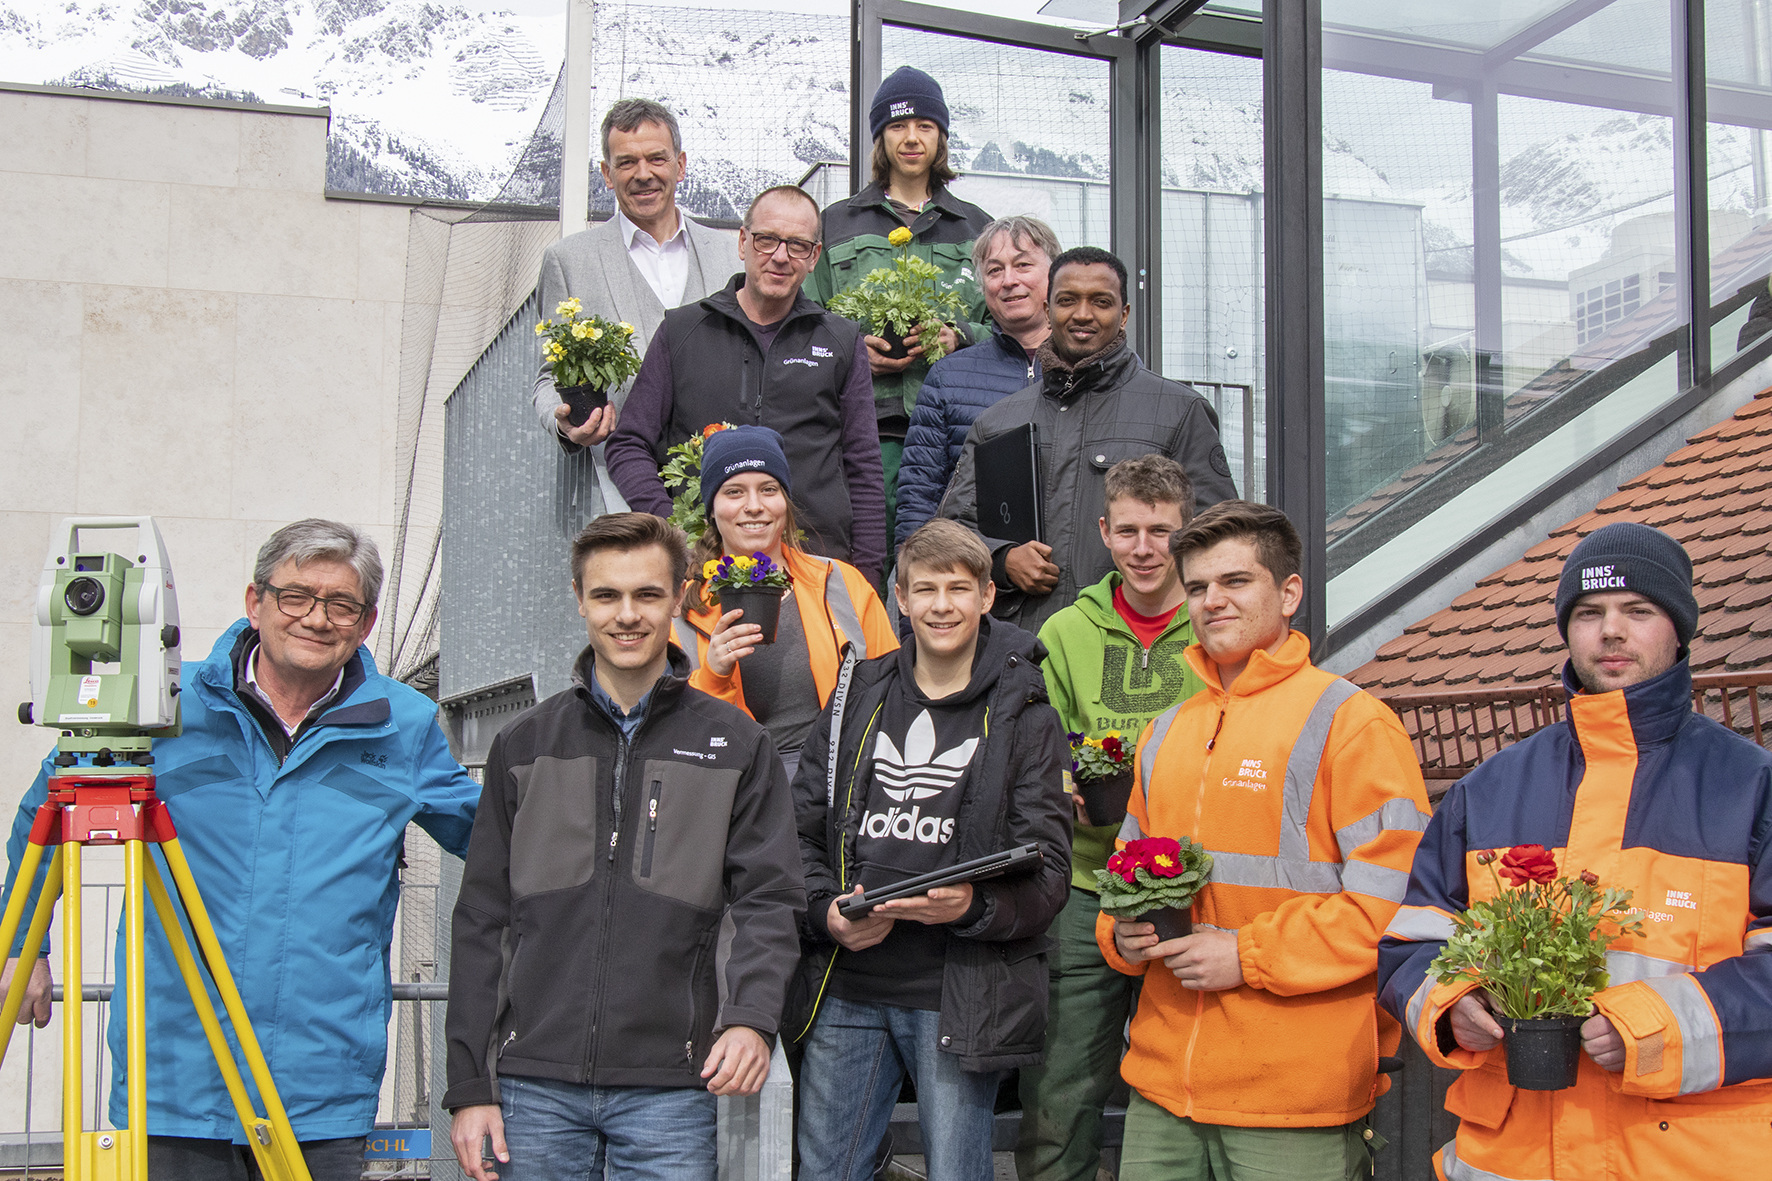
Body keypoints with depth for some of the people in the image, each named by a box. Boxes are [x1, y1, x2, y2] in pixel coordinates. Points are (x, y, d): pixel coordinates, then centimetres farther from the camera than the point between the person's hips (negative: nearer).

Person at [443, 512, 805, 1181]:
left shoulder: (736, 744, 6)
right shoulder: (524, 746, 10)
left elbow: (768, 900, 1)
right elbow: (482, 919, 10)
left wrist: (750, 1018, -18)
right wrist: (469, 1084, 4)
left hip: (670, 1088, -1)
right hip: (535, 1084, 1)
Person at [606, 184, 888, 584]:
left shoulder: (842, 341, 14)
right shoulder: (681, 331, 12)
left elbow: (863, 468, 15)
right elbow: (629, 447, 12)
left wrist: (866, 570, 6)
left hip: (818, 558, 1)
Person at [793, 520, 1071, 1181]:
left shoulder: (1024, 720, 2)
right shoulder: (856, 695, 11)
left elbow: (1046, 872, -3)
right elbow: (801, 832, 11)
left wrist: (973, 907, -23)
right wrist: (827, 913, -8)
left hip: (960, 996, -3)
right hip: (847, 990, 3)